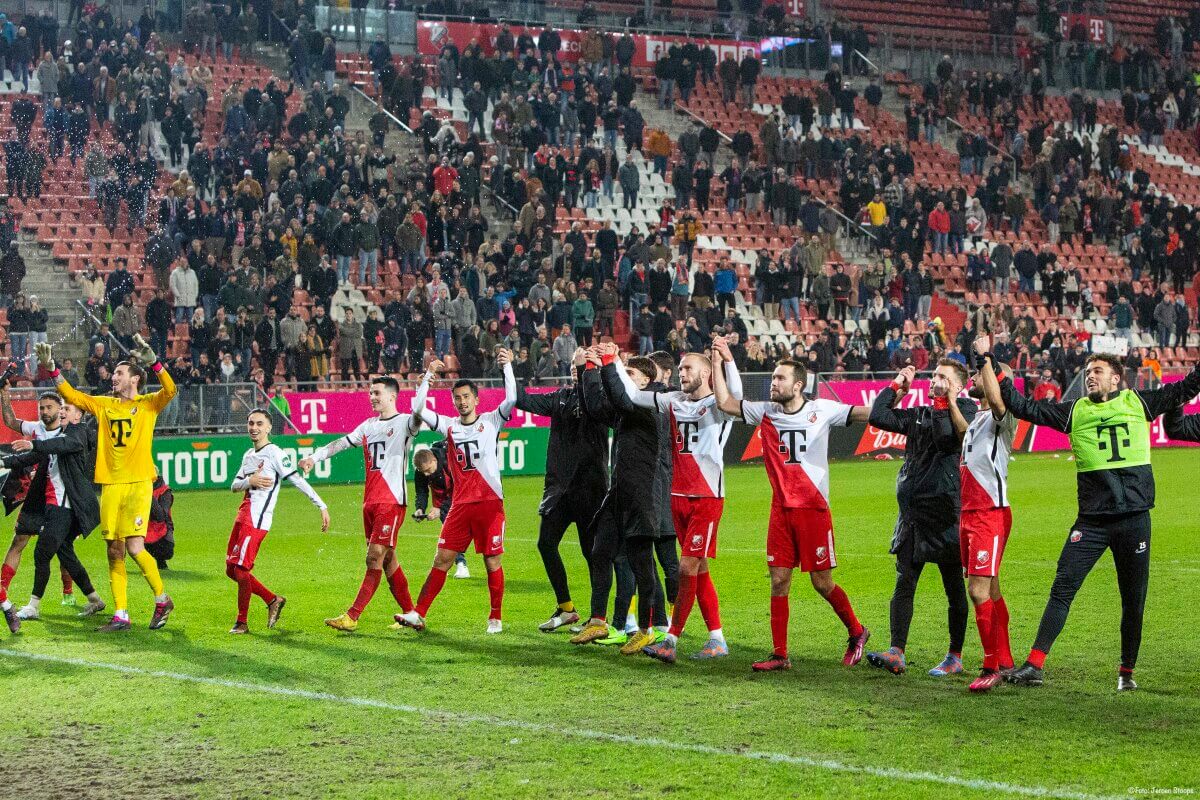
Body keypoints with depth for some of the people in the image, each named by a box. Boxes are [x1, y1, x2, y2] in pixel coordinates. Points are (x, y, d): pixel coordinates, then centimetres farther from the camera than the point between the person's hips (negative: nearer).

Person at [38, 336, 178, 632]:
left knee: (134, 547, -15)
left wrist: (153, 362, -25)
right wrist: (51, 369, 7)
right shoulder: (104, 405, 16)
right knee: (114, 551, 4)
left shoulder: (148, 404, 3)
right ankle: (120, 615, 9)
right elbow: (72, 396, 17)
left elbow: (169, 390, -14)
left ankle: (162, 599, 5)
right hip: (110, 485, 5)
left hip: (138, 483, -5)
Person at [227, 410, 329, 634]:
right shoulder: (248, 455, 19)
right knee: (231, 569, 9)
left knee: (241, 569, -11)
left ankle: (242, 622, 1)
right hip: (243, 515, 9)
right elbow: (234, 486, 15)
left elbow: (298, 481, -11)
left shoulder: (274, 454, -7)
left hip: (257, 520, -9)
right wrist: (250, 481, -7)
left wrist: (322, 506, -16)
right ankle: (273, 600, 22)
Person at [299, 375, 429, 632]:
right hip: (370, 502, 8)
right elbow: (341, 443, 16)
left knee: (375, 558, -9)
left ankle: (352, 616, -11)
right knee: (387, 559, 10)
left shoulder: (403, 423, -4)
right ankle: (410, 614, 18)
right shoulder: (368, 426, 18)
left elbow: (418, 415, -25)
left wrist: (424, 382, -29)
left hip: (392, 502, -8)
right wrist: (314, 457, 5)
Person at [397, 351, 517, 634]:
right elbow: (418, 410, 3)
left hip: (490, 502, -3)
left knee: (493, 561, 0)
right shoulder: (449, 425, 10)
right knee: (442, 559, 1)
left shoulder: (491, 421, 3)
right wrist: (428, 376, -2)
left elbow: (511, 400, -12)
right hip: (460, 504, 3)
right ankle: (418, 614, 0)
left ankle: (495, 618, 11)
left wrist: (507, 367, -14)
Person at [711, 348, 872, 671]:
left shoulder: (822, 410, -4)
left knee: (822, 582, 1)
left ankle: (857, 632, 24)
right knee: (778, 581, 1)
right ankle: (780, 655, 7)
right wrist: (720, 362, 2)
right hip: (780, 510, 4)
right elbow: (724, 402, 5)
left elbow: (868, 413, -8)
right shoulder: (765, 412, 6)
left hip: (813, 509, -4)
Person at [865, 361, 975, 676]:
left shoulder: (966, 411, -2)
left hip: (946, 514, -6)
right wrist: (896, 386, 11)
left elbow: (948, 436, -20)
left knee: (955, 589, 5)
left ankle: (955, 656, 12)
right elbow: (877, 417, 10)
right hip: (912, 514, 6)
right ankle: (896, 653, -6)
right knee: (904, 584, -2)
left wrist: (943, 403, -13)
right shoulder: (919, 415, 16)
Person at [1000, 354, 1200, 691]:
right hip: (1091, 521, 0)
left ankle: (1127, 672, 20)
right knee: (1062, 589, -8)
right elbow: (1027, 409, 8)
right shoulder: (1074, 411, 10)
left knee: (1134, 599, 7)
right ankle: (1035, 664, -8)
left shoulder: (1139, 403, 9)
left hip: (1134, 519, 0)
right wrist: (1000, 380, 0)